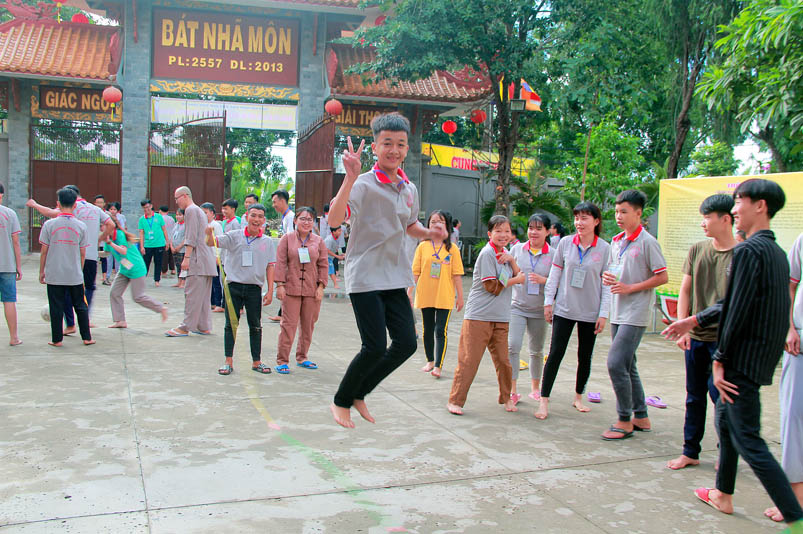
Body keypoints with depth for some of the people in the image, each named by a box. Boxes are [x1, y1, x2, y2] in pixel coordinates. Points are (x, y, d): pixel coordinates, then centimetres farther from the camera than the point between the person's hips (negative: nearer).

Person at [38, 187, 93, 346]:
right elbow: (82, 254, 2)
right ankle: (87, 337, 14)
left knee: (56, 308, 7)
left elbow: (44, 251, -2)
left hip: (54, 275, -1)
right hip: (75, 276, 1)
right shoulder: (81, 226, -3)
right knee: (80, 306, 11)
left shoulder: (49, 224, -6)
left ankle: (57, 339, 13)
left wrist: (41, 272, 9)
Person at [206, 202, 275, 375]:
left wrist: (270, 291, 1)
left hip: (254, 288, 1)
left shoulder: (268, 242, 3)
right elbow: (212, 243, -7)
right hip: (234, 286, -1)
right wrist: (210, 234, -30)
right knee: (231, 324, 4)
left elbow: (270, 267, 4)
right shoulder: (234, 236, 0)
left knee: (255, 326, 9)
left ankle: (256, 361, 21)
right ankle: (228, 362, 12)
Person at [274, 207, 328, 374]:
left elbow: (323, 265, 9)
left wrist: (321, 286, 1)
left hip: (312, 290, 3)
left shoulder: (319, 241, 8)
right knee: (289, 324, -4)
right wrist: (280, 284, -7)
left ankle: (302, 357, 23)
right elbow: (280, 262, 0)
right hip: (291, 288, -3)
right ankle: (282, 360, 3)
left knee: (308, 325, 9)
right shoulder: (287, 238, 3)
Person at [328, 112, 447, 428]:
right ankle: (341, 402, 16)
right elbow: (334, 220, -27)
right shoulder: (364, 185, -11)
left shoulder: (409, 189, 10)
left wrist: (428, 233, 6)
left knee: (406, 343, 3)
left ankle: (359, 393, 23)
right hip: (365, 277, -7)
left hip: (395, 277, 7)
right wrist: (350, 178, -36)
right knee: (376, 347, -9)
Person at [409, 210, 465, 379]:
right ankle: (430, 361, 28)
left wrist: (460, 296, 0)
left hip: (445, 296, -2)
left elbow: (457, 274, 0)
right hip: (425, 295, 2)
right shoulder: (422, 246, 2)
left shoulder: (452, 248, -1)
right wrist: (409, 293, -2)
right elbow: (415, 272, 3)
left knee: (441, 331, -6)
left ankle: (438, 365, -3)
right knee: (428, 330, 13)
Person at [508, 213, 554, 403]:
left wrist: (543, 280, -18)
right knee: (512, 347, -12)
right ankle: (512, 391, -5)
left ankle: (535, 388, 30)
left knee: (537, 351, 13)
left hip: (539, 309, 0)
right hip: (517, 307, 0)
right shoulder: (517, 249, 1)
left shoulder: (553, 254, -2)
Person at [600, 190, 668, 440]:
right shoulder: (616, 242, 13)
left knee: (616, 363, -14)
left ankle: (625, 421, -1)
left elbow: (662, 277, -11)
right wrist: (607, 277, 0)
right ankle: (641, 417, 25)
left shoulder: (647, 242, -9)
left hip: (635, 314, -8)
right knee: (627, 366, 13)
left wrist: (630, 288, -15)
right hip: (618, 313, 8)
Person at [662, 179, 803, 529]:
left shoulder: (748, 251, -18)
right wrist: (694, 320, 20)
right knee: (725, 420, 22)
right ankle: (723, 494, 35)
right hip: (763, 356, 10)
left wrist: (720, 360, -15)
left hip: (744, 358, -10)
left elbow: (737, 311, -21)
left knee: (748, 440, -6)